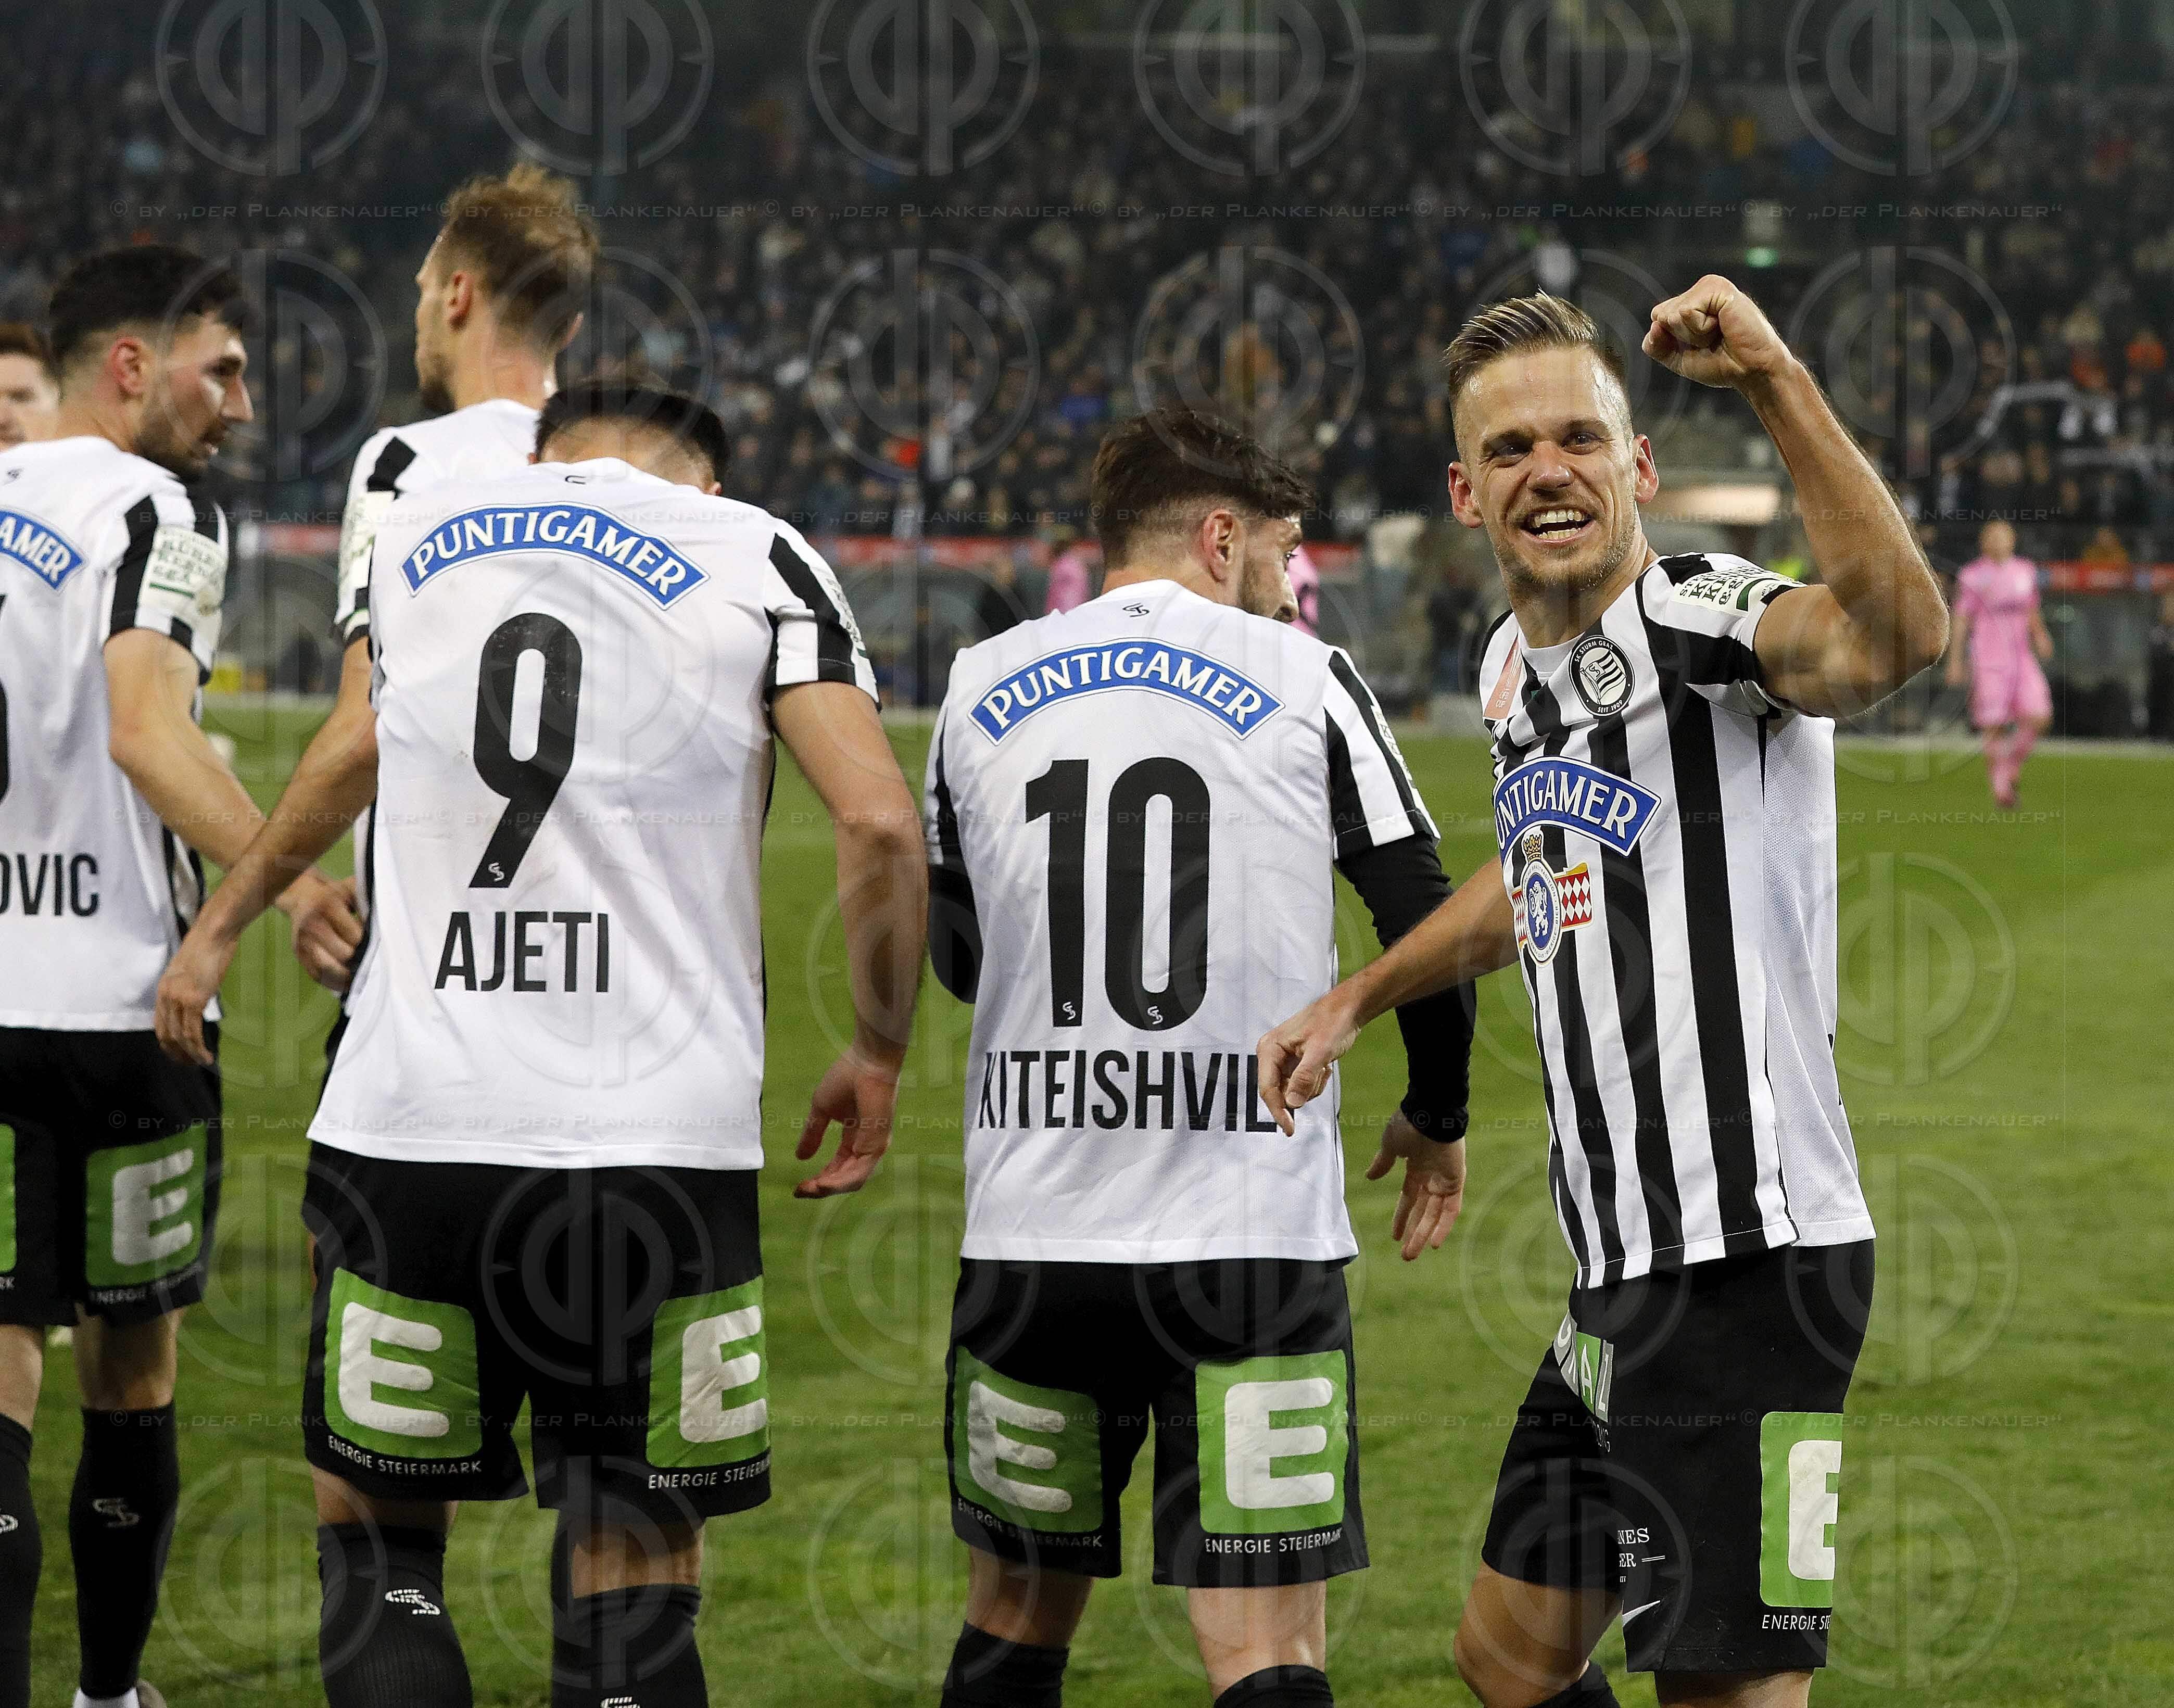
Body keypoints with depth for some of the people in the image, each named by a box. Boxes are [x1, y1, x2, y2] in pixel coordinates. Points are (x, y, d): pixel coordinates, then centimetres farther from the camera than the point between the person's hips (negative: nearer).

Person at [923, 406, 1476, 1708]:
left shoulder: (981, 691, 8)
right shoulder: (1304, 681, 0)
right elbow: (1427, 920, 2)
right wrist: (1438, 1116, 20)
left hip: (1032, 1231, 3)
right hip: (1254, 1233, -3)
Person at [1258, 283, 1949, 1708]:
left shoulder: (1705, 625, -14)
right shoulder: (1516, 668, 14)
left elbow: (1900, 634, -38)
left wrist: (1776, 381, -42)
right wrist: (1358, 1000, 41)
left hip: (1744, 1258, -9)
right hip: (1621, 1273, 9)